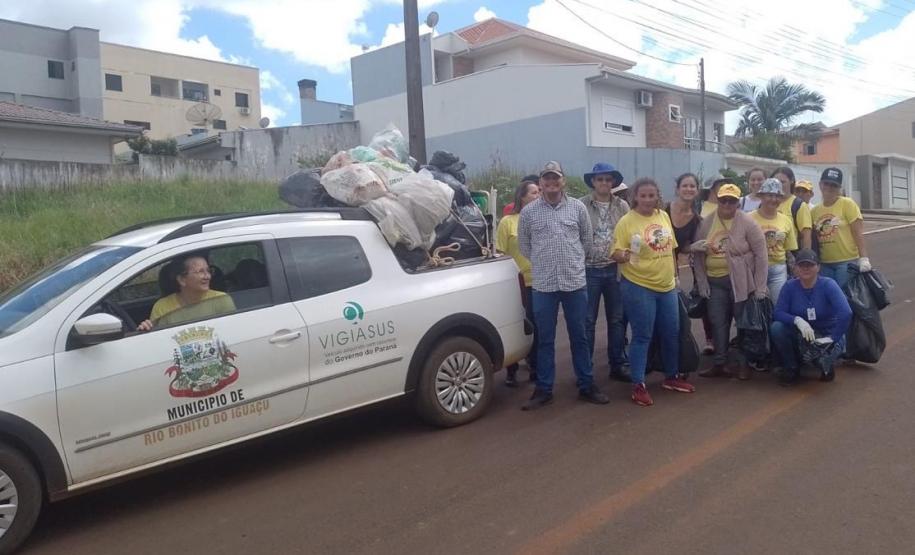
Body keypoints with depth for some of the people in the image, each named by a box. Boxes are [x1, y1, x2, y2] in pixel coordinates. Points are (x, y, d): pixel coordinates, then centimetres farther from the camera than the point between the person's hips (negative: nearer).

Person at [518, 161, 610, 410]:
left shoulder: (578, 207, 2)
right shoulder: (528, 212, 0)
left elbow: (587, 238, 13)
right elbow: (523, 245, 10)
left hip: (575, 282, 1)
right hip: (543, 285, -1)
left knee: (579, 337, 10)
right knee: (545, 340, 7)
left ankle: (586, 386, 21)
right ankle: (543, 390, 16)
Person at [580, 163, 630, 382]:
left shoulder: (623, 206, 6)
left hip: (615, 269, 3)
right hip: (589, 270, -3)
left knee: (616, 320, 10)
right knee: (588, 321, 3)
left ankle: (616, 366, 22)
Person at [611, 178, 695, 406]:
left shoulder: (664, 216, 6)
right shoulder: (626, 221, -11)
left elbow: (670, 249, 15)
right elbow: (616, 253, -12)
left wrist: (674, 276, 17)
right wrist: (627, 255, -34)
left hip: (667, 286, 6)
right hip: (638, 287, -6)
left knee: (672, 333, 15)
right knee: (642, 336, -1)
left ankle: (671, 377, 33)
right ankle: (638, 385, 9)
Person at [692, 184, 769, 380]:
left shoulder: (747, 223, -9)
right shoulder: (706, 223, 1)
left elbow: (761, 254, -8)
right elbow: (698, 255, 6)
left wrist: (760, 286, -11)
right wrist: (702, 282, 1)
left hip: (741, 281, -4)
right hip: (715, 281, 4)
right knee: (718, 323, 10)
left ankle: (745, 364, 21)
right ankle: (719, 364, 20)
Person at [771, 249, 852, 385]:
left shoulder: (828, 285, -15)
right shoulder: (790, 287, -6)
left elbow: (846, 313, -26)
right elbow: (778, 313, -13)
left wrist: (832, 338, -26)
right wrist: (797, 320, -32)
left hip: (827, 335, -3)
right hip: (801, 336, 3)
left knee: (821, 353, -36)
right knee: (776, 327, -25)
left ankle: (827, 365, 7)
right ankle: (791, 368, -2)